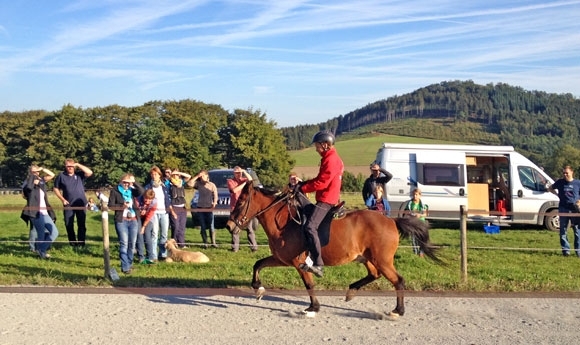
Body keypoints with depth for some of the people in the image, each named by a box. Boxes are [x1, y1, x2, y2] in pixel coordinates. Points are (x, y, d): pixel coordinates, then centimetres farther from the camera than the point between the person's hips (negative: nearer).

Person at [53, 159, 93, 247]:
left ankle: (81, 243, 7)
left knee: (81, 225, 1)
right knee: (69, 225, 6)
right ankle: (72, 243, 19)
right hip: (68, 205, 1)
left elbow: (90, 172, -14)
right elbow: (56, 189, 7)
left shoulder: (79, 174, 2)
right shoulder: (61, 176, 2)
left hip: (81, 204, -1)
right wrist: (62, 199, -4)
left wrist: (78, 164, -14)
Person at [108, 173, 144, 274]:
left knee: (132, 243, 7)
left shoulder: (131, 190, 12)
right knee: (124, 244, -8)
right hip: (121, 221, -4)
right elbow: (111, 205, -2)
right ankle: (125, 267, -7)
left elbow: (142, 191, -5)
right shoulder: (115, 191, 3)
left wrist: (134, 182, -7)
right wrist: (122, 206, -16)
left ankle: (129, 264, 21)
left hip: (133, 220, 4)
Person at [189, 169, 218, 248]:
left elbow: (215, 195, 3)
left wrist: (214, 203, -12)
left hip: (209, 207, -2)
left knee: (211, 226, -3)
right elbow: (190, 183, -7)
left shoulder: (212, 185, 3)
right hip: (200, 207, 2)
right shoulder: (198, 184, 7)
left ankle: (213, 242, 2)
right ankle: (205, 243, 9)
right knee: (203, 227, 4)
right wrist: (197, 176, -8)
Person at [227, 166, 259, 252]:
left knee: (250, 228, 0)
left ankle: (253, 246, 0)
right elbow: (234, 190, -12)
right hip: (235, 208, -1)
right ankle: (235, 247, 6)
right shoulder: (230, 181, 5)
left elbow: (250, 180, -7)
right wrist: (245, 183, -6)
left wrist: (245, 172, -10)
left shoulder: (244, 179, 14)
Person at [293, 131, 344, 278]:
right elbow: (320, 179, 20)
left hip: (326, 200, -11)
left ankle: (317, 263, -27)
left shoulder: (331, 160, -15)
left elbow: (321, 182, -21)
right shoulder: (331, 158, 19)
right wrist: (303, 184, 9)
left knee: (310, 226, -23)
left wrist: (302, 188, -13)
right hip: (326, 198, 12)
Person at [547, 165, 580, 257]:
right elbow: (550, 188, 20)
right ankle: (565, 249, 10)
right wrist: (557, 194, 6)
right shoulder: (560, 182, 6)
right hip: (563, 209, 1)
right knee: (563, 230, 3)